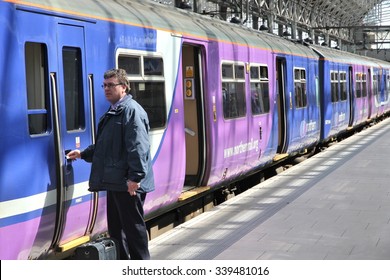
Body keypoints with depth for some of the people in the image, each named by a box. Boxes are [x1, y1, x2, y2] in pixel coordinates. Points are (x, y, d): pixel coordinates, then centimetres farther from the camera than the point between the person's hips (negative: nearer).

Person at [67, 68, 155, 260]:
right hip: (115, 182, 10)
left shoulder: (131, 111, -15)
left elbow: (138, 147, -22)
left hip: (128, 184, -10)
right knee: (115, 227, 17)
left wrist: (135, 177, -25)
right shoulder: (113, 112, 18)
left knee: (133, 226, -1)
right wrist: (83, 154, 22)